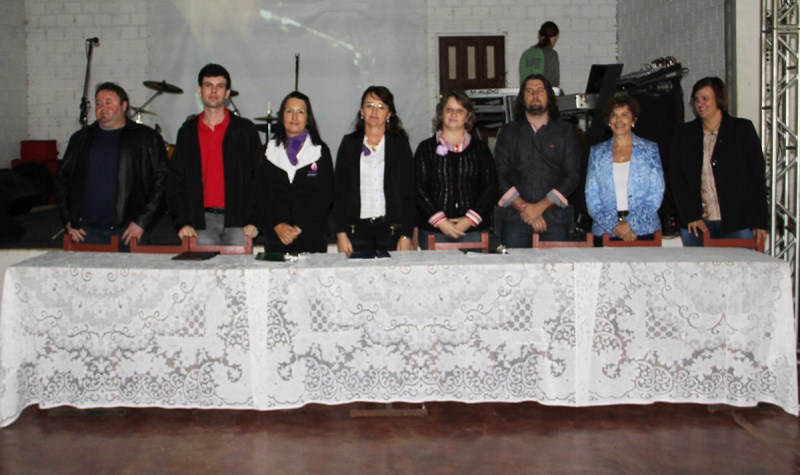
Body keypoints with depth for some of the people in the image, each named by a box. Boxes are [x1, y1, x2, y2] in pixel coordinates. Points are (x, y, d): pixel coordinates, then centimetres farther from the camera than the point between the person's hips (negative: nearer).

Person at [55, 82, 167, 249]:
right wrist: (68, 221, 8)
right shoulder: (81, 138, 15)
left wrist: (142, 222, -9)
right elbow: (62, 179, 18)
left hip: (128, 231, -3)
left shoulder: (146, 139, 3)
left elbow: (161, 182, -3)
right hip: (86, 232, 3)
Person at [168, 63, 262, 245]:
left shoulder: (245, 130, 5)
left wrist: (254, 220, -7)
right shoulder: (187, 132, 12)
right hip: (202, 219, 2)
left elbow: (260, 178, 2)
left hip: (238, 219, -2)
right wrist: (182, 222, -1)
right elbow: (175, 180, 11)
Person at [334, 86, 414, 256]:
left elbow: (408, 193, 3)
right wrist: (341, 233, -2)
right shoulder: (349, 143, 8)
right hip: (357, 228, 0)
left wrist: (406, 236, -5)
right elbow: (340, 191, 6)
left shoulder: (400, 144, 7)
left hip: (391, 229, 0)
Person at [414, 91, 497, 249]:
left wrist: (469, 220, -7)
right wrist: (440, 221, -9)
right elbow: (419, 189, 1)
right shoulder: (426, 147, 9)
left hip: (472, 230, 1)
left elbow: (491, 188, 5)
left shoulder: (480, 148, 12)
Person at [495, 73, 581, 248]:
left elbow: (572, 175, 2)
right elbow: (500, 175, 4)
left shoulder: (565, 132, 10)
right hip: (516, 216, 0)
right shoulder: (508, 132, 12)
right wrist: (524, 207, -10)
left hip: (555, 216, 0)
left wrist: (540, 207, -9)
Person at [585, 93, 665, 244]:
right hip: (605, 232, 1)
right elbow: (591, 197, 4)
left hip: (644, 231, -1)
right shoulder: (597, 152, 9)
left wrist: (630, 224, -11)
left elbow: (656, 194, 0)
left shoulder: (650, 149, 6)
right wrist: (614, 226, -10)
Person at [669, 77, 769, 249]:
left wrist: (760, 222, -5)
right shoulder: (685, 133, 10)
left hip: (737, 223, -1)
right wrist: (690, 216, -7)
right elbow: (676, 177, 5)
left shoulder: (743, 129, 5)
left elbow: (757, 176, 2)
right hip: (697, 224, 2)